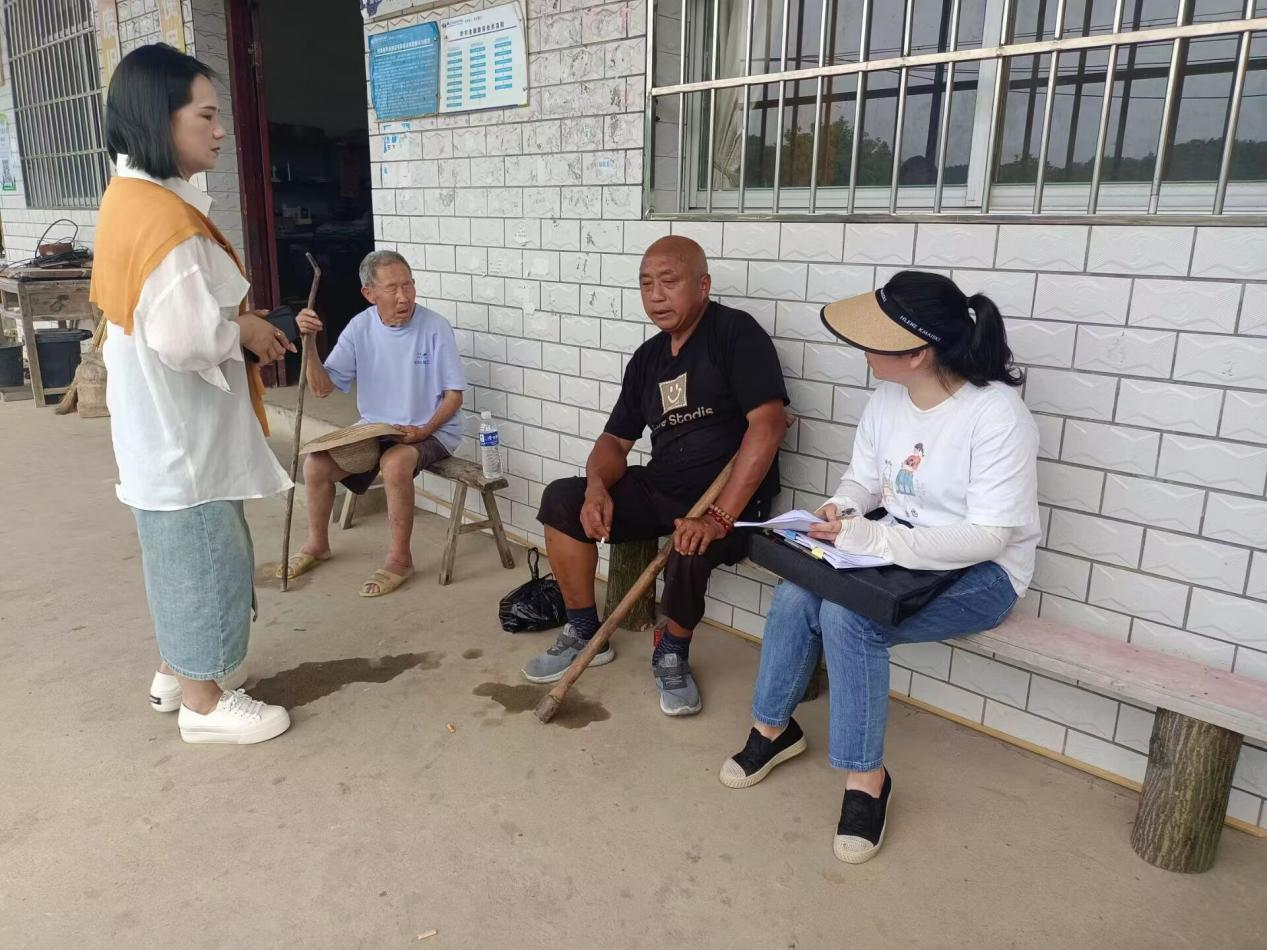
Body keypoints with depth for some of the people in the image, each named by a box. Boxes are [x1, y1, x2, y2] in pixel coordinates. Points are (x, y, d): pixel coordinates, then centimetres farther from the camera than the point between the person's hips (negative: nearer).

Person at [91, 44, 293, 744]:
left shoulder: (129, 196, 8)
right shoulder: (165, 216, -23)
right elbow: (184, 337, -30)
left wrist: (234, 326, 7)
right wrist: (245, 331, -13)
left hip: (163, 421, 10)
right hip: (181, 424, -10)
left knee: (179, 551, 21)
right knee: (201, 555, 3)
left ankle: (177, 670, 37)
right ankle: (203, 702, 18)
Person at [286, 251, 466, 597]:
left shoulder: (434, 327, -15)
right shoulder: (360, 327, -3)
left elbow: (453, 394, -10)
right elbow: (322, 388, -4)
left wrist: (424, 430, -24)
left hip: (431, 430, -5)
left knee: (395, 463, -35)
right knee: (316, 464, -9)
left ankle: (399, 559, -16)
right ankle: (317, 544, 19)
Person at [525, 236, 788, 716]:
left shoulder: (735, 332, -11)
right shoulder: (647, 357, 11)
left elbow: (767, 425, -22)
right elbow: (615, 440, 12)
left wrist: (719, 517, -28)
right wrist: (598, 487, -12)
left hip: (729, 500, -7)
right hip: (659, 489, 7)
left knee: (688, 553, -36)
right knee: (561, 499, -8)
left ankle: (672, 653, -2)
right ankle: (585, 632, 7)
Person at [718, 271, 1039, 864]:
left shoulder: (997, 415, -23)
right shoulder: (888, 398, -2)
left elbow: (988, 536, -26)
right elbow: (864, 479, 10)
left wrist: (874, 540, -32)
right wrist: (839, 510, -14)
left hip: (980, 572, -6)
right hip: (898, 550, 7)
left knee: (847, 618, -29)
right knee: (794, 595, -17)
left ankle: (866, 777, -11)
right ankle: (773, 728, 6)